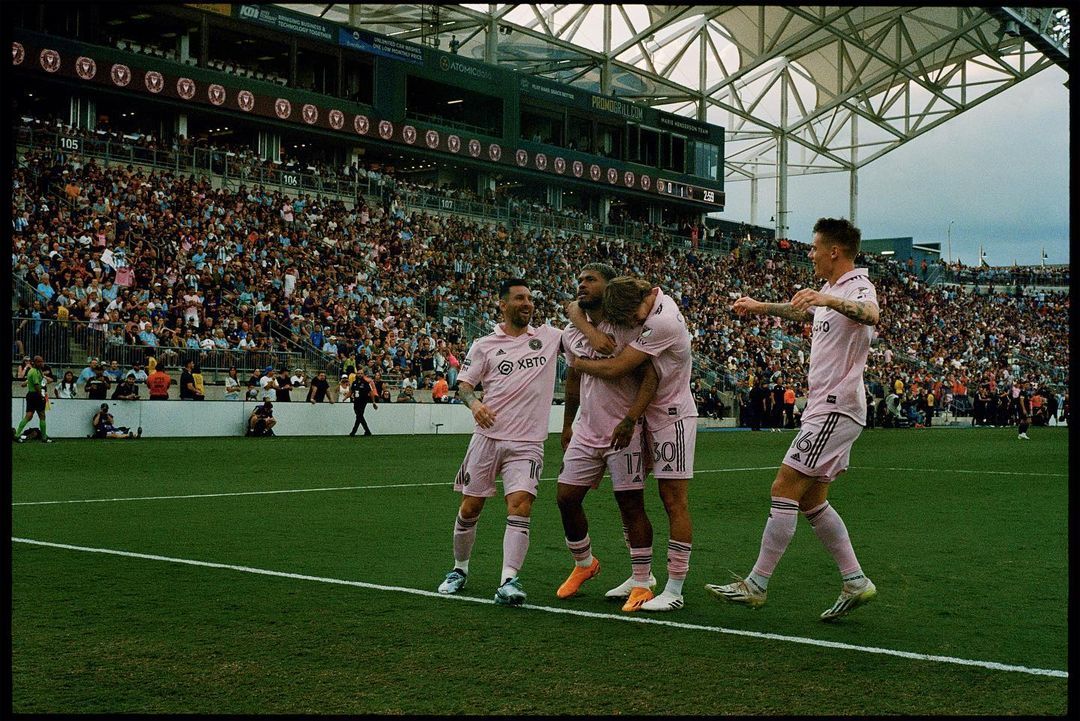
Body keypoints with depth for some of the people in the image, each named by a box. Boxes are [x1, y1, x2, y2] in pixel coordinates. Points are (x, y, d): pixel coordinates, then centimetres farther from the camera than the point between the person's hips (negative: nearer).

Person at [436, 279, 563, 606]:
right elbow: (464, 384, 4)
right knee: (470, 509, 7)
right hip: (487, 437, 0)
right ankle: (460, 569, 29)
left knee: (520, 507, -18)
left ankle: (508, 581, -18)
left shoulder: (549, 337, 9)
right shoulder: (484, 345, 5)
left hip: (527, 444, 0)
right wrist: (474, 402, -17)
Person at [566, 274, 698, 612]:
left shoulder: (662, 322, -25)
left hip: (672, 416, -10)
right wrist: (579, 320, 5)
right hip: (647, 415, 10)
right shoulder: (659, 299, 2)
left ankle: (674, 590, -4)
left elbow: (615, 368, -23)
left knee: (674, 501, -7)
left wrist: (578, 363, -8)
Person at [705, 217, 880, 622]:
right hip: (824, 407, 10)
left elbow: (870, 315, -37)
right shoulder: (829, 290, 17)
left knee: (785, 489, -10)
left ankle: (756, 584, -5)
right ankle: (856, 582, 13)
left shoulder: (858, 286, -13)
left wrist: (829, 299, -53)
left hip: (836, 409, -10)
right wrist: (760, 307, 50)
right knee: (812, 500, 9)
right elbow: (803, 312, 40)